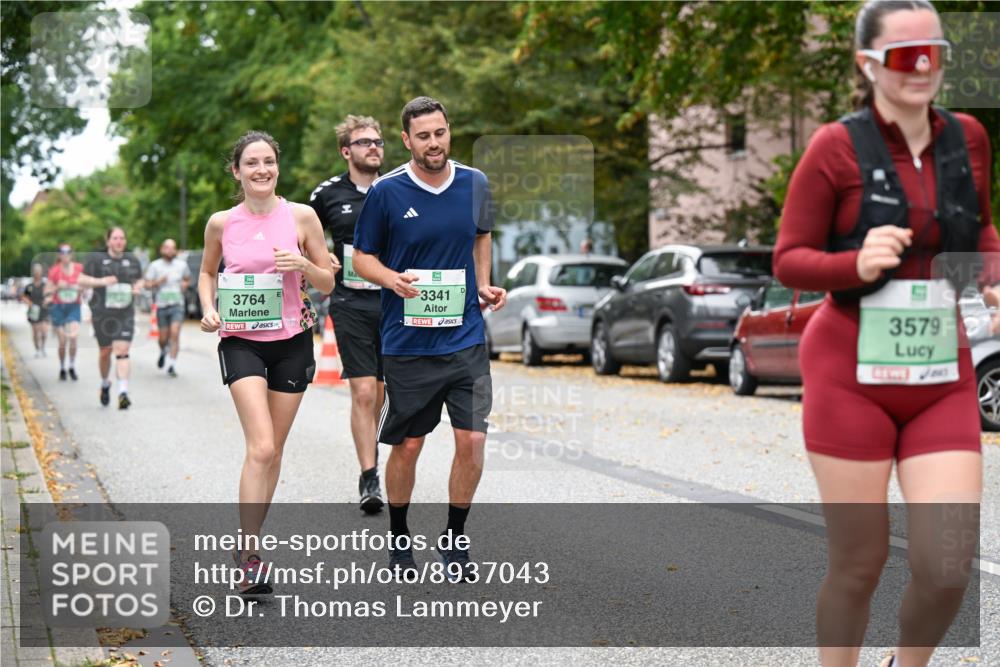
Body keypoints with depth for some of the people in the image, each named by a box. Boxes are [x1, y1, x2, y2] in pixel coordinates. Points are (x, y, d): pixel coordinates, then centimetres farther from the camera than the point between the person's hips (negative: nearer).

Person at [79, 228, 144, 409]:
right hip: (102, 313, -1)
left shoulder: (132, 260, 10)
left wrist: (138, 287, -2)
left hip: (125, 314, 1)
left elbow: (140, 280, 22)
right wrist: (101, 281, -17)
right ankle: (105, 384, 37)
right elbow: (82, 280, -1)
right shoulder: (96, 258, 1)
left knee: (122, 351, -12)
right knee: (105, 351, 10)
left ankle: (123, 392, -20)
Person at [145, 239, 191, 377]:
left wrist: (184, 285, 0)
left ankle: (172, 365, -14)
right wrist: (158, 282, -19)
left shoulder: (182, 265, 5)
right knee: (163, 337, 6)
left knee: (175, 333, -16)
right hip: (162, 305, 0)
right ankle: (163, 352, 41)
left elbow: (188, 279, 22)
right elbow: (147, 284, 0)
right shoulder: (155, 266, 1)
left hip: (177, 304, 0)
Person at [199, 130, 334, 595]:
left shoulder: (301, 216, -3)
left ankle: (248, 541, 26)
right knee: (261, 447, -17)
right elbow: (207, 272, 16)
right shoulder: (221, 223, -2)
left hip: (291, 341, 2)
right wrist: (209, 310, -2)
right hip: (241, 342, -2)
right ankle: (250, 555, -14)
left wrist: (304, 266, -17)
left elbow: (328, 284, 3)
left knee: (273, 451, 10)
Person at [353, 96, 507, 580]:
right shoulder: (386, 191, -7)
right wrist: (393, 279, -18)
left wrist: (484, 286, 8)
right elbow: (362, 257, 2)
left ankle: (454, 540, 15)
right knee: (407, 446, 6)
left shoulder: (474, 184, 3)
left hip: (466, 337, 2)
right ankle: (399, 539, 27)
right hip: (407, 341, -2)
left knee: (472, 440, -4)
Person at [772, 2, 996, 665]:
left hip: (942, 380, 3)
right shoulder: (837, 147, -7)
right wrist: (858, 265, -22)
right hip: (851, 377, -3)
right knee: (859, 563, 4)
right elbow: (789, 260, -4)